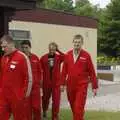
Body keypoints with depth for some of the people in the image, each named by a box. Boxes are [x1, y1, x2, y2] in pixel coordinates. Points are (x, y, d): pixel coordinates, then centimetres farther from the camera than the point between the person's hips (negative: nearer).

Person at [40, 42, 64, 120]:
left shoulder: (58, 57, -3)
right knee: (46, 98, 18)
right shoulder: (44, 58, -4)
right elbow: (40, 70, 2)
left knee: (56, 100, -2)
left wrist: (58, 51, -17)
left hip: (56, 82, -1)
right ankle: (45, 111, 46)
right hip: (46, 82, 1)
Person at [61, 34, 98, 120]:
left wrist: (95, 86, -4)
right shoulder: (68, 55, 4)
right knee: (73, 107, 15)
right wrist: (63, 83, 6)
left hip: (82, 86, -4)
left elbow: (91, 72, -5)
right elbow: (64, 70, 8)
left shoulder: (86, 55, -6)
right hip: (70, 86, 4)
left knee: (79, 108, -8)